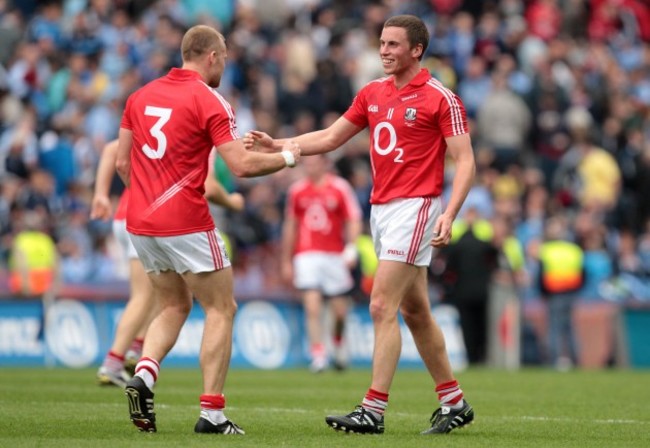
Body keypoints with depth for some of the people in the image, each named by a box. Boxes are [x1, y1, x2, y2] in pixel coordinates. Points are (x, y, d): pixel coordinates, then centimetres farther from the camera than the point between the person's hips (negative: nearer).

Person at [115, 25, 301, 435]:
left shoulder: (141, 95, 11)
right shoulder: (209, 101, -9)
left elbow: (122, 162, 13)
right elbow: (242, 165, -14)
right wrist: (288, 157, 2)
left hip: (141, 222, 7)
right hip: (185, 224, -7)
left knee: (174, 306, 21)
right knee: (221, 309, 5)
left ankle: (144, 374, -5)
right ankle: (211, 412, -2)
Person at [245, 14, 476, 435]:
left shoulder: (441, 98, -9)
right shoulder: (372, 93, 11)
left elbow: (465, 161, -11)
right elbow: (330, 137, 17)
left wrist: (450, 214, -23)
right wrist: (277, 145, 6)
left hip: (414, 207, -8)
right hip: (381, 208, 8)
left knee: (382, 307, -13)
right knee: (414, 311, 13)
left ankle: (373, 411, -11)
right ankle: (454, 401, 23)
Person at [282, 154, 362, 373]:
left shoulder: (340, 188, 0)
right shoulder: (297, 190, 8)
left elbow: (353, 221, -1)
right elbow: (290, 226, 15)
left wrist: (351, 247, -16)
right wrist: (286, 260, 16)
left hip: (335, 255, -1)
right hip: (306, 254, 1)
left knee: (339, 311, 5)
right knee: (312, 307, -13)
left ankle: (338, 342, 33)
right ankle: (318, 354, -13)